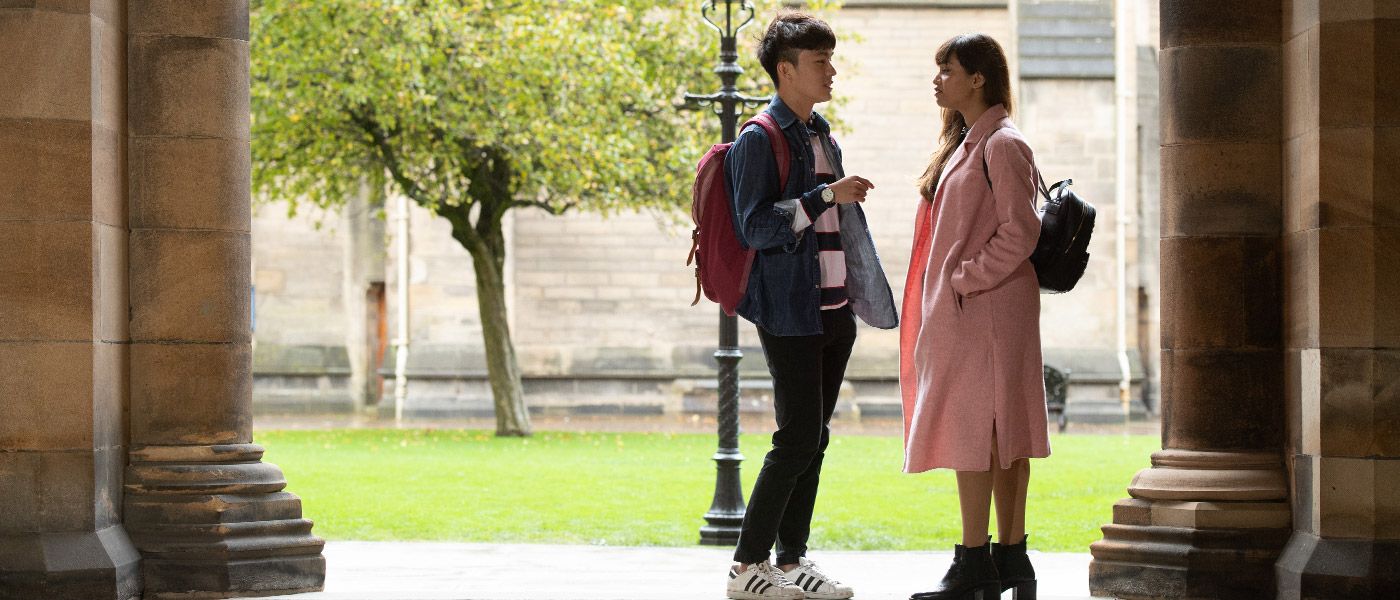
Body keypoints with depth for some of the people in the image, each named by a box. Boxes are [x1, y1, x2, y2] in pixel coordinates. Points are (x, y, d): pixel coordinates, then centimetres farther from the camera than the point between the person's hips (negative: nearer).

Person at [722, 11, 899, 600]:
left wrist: (862, 297, 23)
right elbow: (756, 227, -16)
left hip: (832, 308, 8)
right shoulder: (759, 140, -9)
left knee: (814, 438, 8)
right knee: (798, 439, -11)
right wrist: (826, 196, -21)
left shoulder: (822, 136, 16)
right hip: (790, 312, -8)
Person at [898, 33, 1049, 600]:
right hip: (962, 313, 10)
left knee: (974, 430, -10)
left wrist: (966, 278, -17)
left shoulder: (1003, 145, -12)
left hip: (985, 308, -10)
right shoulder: (964, 144, 18)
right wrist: (951, 285, 14)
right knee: (999, 431, 10)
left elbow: (1019, 230, -19)